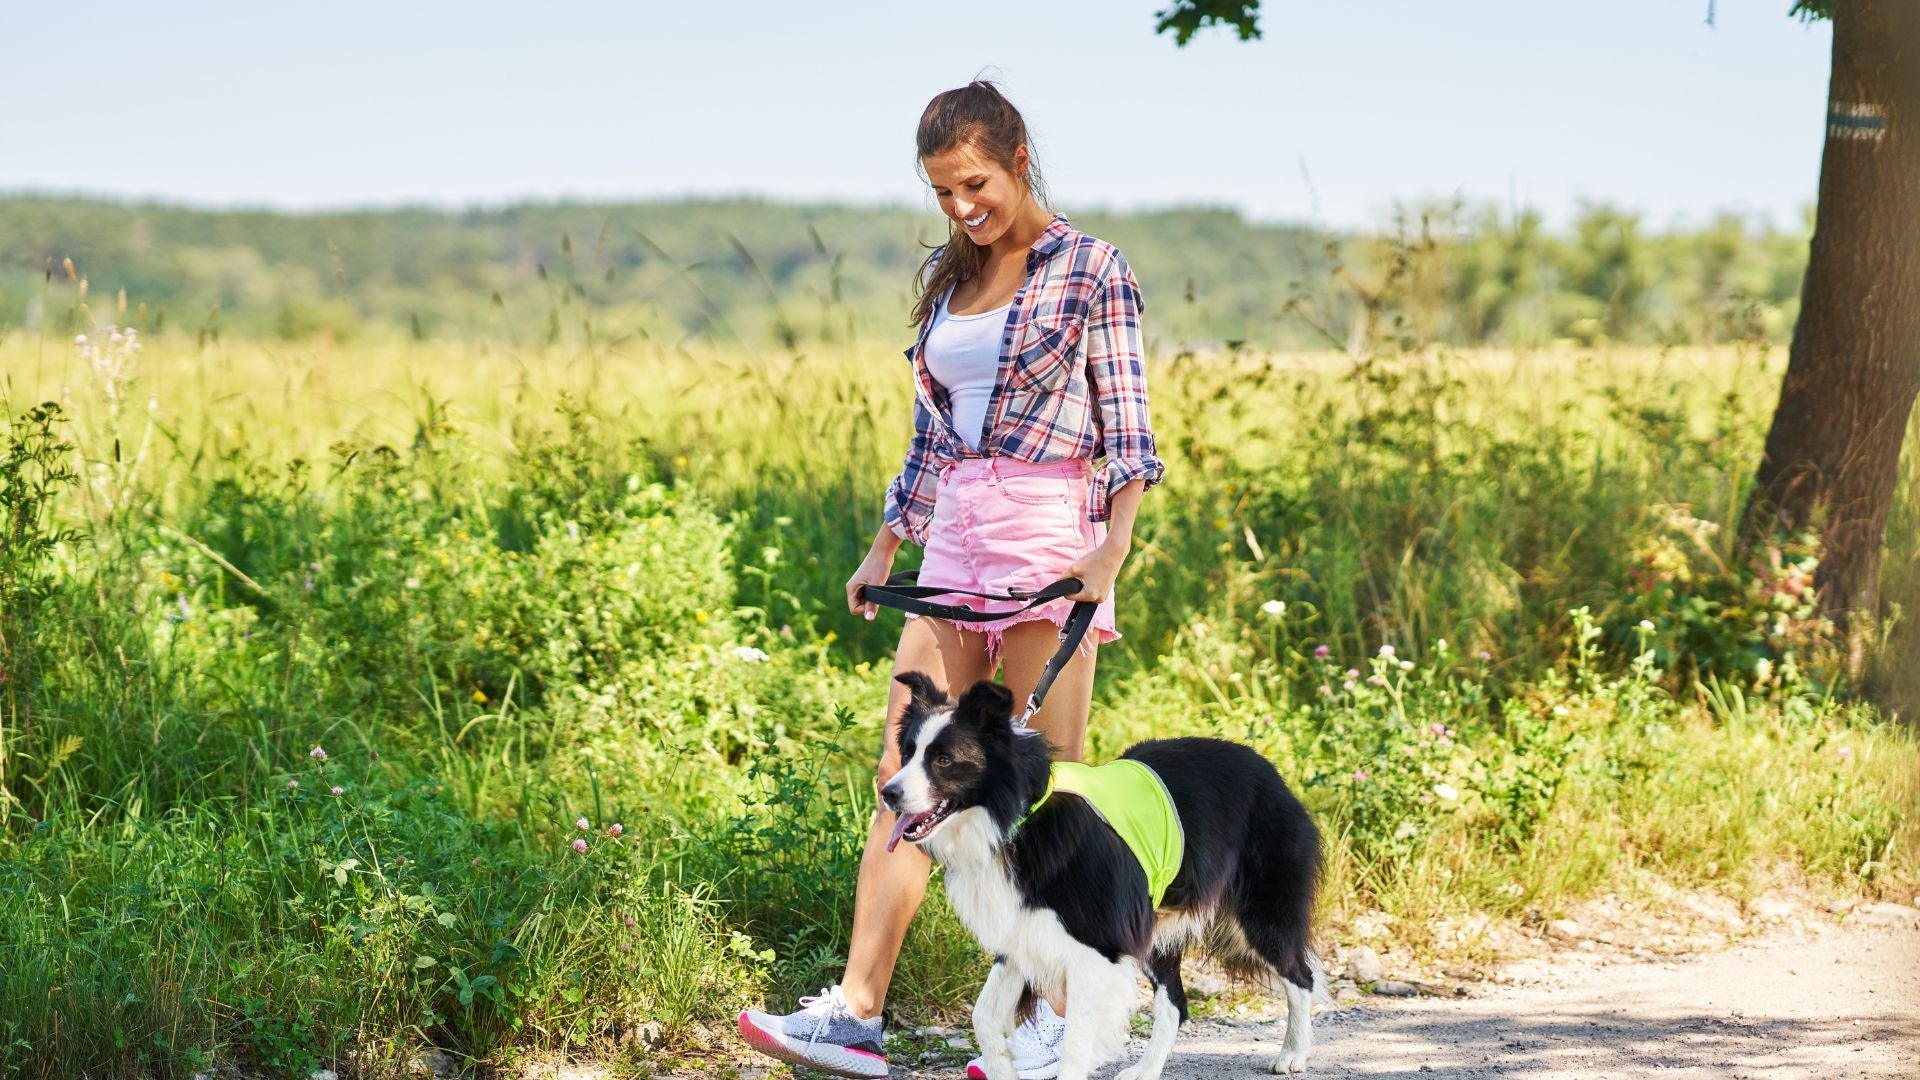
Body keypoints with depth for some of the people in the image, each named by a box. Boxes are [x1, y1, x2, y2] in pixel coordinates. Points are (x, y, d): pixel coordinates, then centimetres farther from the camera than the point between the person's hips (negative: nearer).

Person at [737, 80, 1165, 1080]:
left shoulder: (1090, 269, -3)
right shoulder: (949, 277, 15)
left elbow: (1126, 424, -8)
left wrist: (1114, 544, -20)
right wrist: (884, 548, 19)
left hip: (1050, 533, -6)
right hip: (953, 540, 6)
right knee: (905, 772, 1)